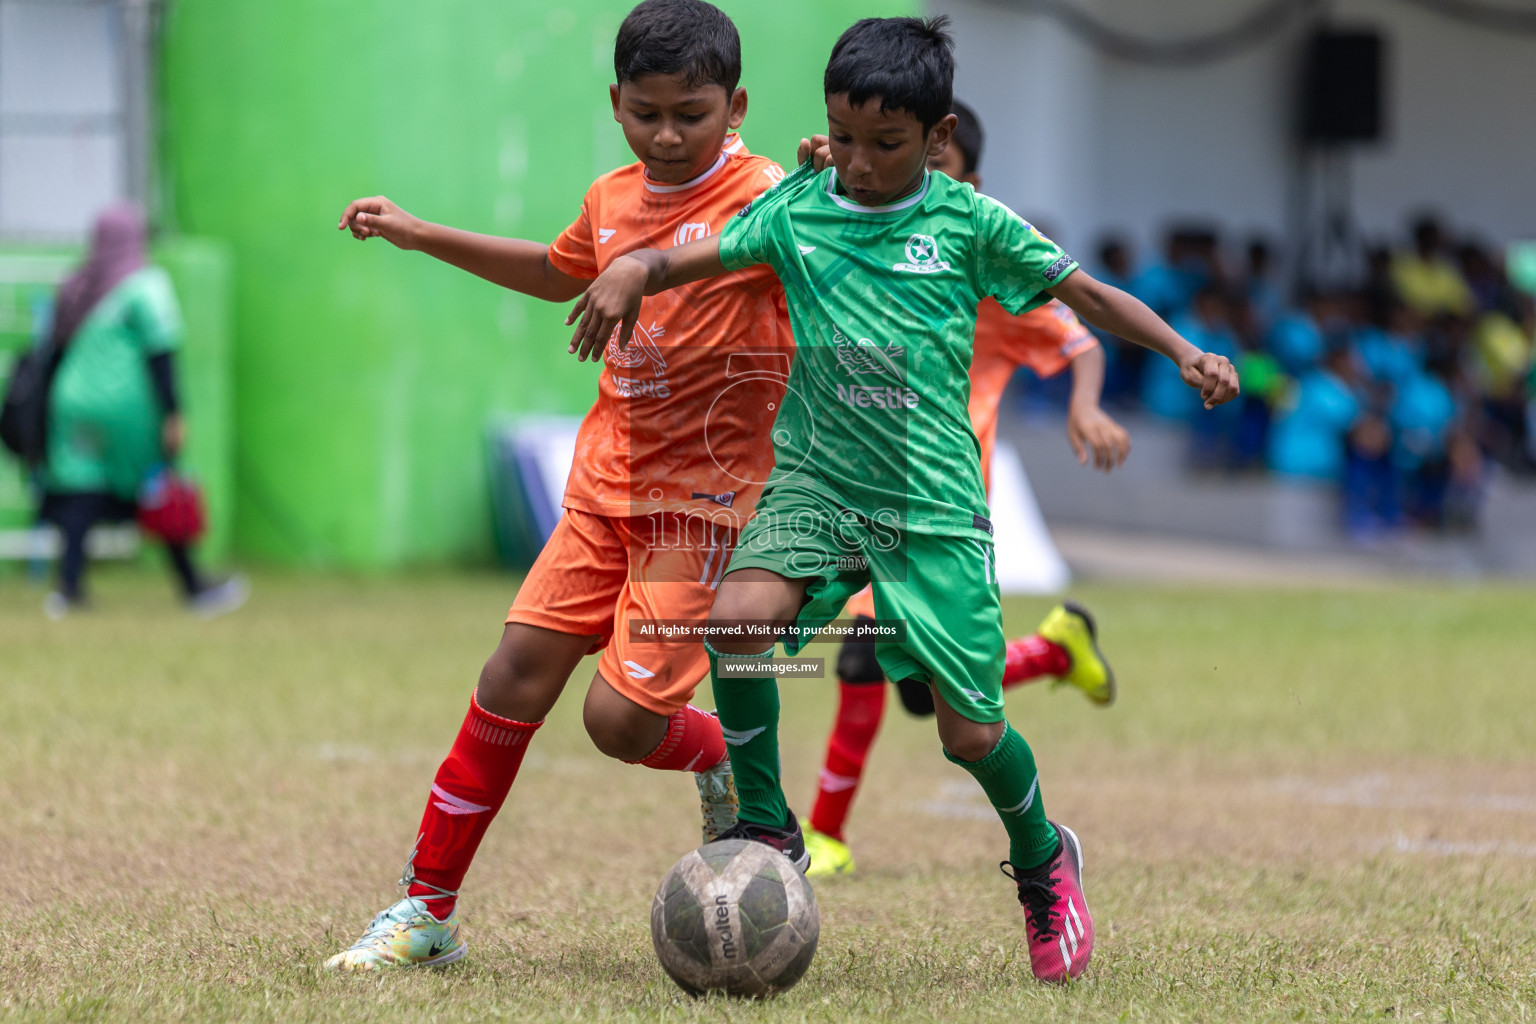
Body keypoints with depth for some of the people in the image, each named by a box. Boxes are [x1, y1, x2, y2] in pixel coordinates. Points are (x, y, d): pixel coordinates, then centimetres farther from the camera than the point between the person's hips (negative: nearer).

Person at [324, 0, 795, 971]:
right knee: (516, 675, 0)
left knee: (622, 719, -13)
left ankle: (730, 768, 23)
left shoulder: (763, 198, -13)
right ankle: (428, 909, 8)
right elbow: (562, 273, 31)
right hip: (608, 480, 6)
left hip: (704, 499, -6)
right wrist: (420, 234, 35)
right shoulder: (613, 200, 9)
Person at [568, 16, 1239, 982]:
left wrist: (1185, 352, -7)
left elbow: (1085, 292, 3)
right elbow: (697, 258, -5)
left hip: (934, 503, -1)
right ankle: (766, 830, -7)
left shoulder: (969, 223, -2)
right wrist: (634, 268, -26)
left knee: (971, 732, -1)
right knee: (736, 618, -27)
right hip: (817, 480, 1)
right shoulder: (796, 210, 3)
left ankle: (1044, 863, 31)